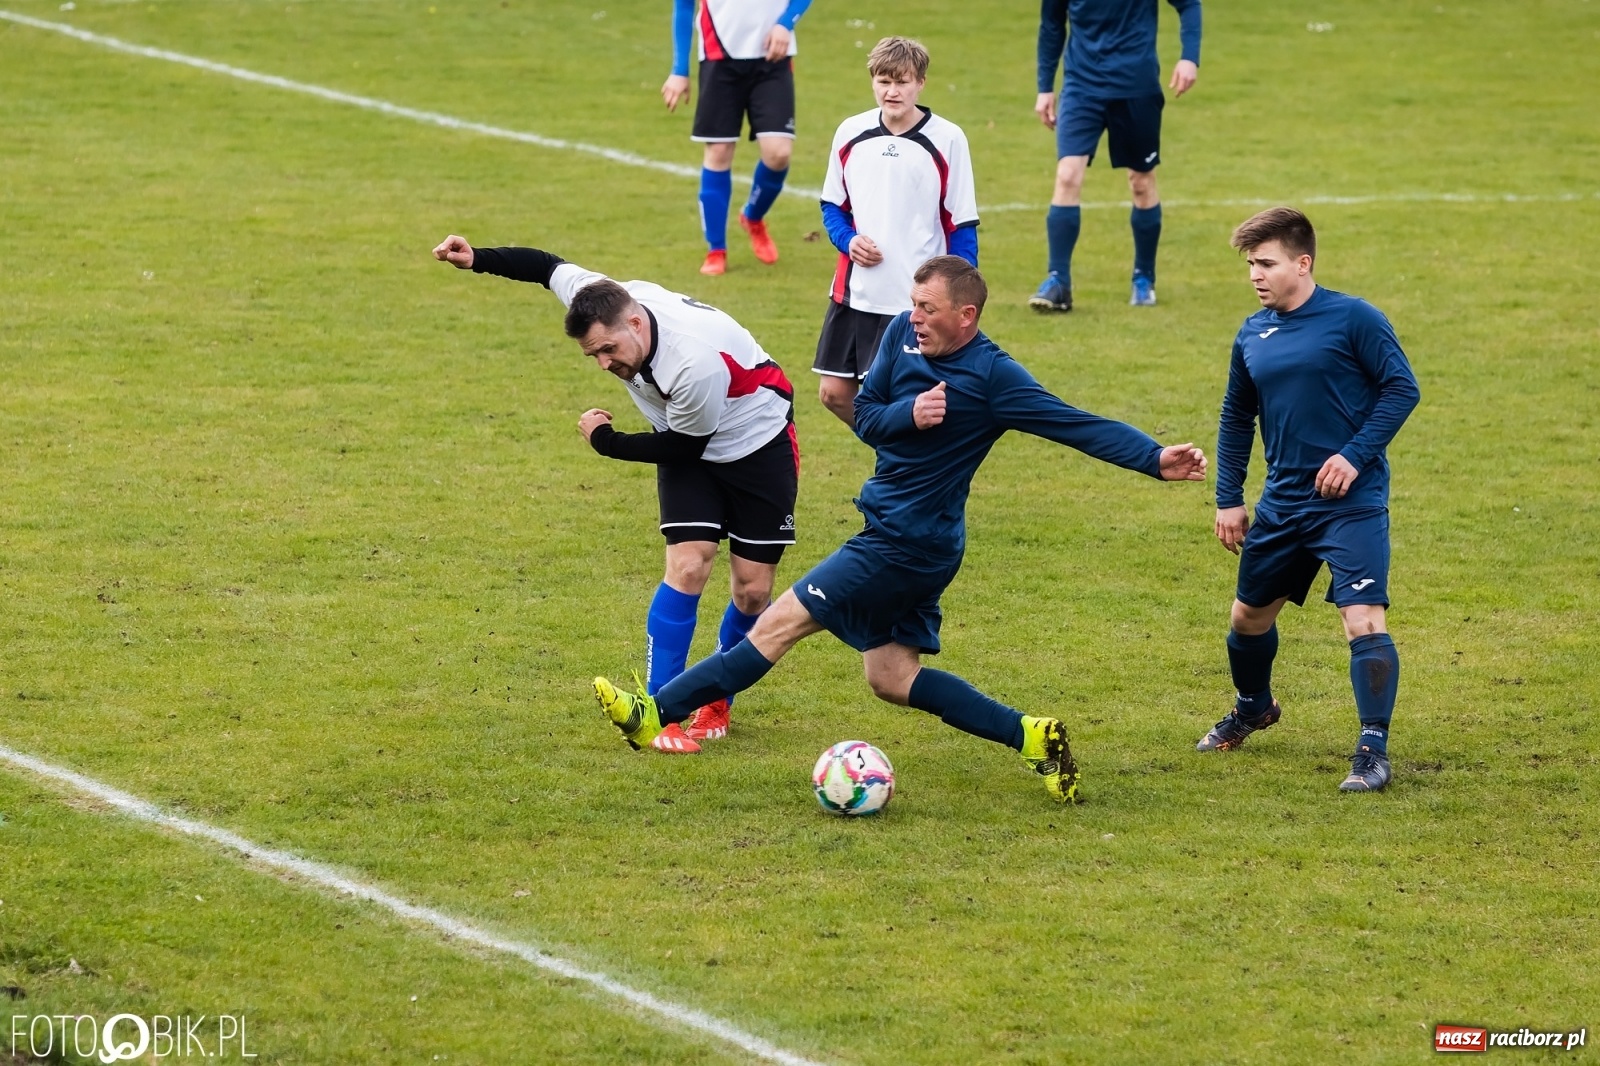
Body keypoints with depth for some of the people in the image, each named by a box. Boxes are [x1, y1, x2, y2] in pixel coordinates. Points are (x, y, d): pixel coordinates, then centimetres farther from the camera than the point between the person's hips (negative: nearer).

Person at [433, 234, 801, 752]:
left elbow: (680, 449, -23)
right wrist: (478, 259, -7)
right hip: (688, 448, 5)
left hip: (759, 445, -4)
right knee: (687, 567, -14)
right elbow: (547, 266, -1)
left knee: (752, 589, -3)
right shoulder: (603, 307, -21)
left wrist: (605, 441, -12)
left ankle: (715, 705, 21)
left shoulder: (696, 363, -39)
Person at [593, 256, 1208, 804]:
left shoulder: (992, 377, -18)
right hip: (893, 535, 9)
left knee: (780, 624, -5)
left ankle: (657, 715, -1)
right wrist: (908, 414, -16)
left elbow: (1077, 425, -18)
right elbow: (864, 416, 6)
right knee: (891, 678, 12)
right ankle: (1031, 737, 10)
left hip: (908, 548, -9)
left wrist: (1155, 459, -28)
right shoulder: (903, 335, 3)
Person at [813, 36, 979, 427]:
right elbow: (832, 204, 15)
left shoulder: (947, 140, -7)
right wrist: (848, 240, -7)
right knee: (834, 392, 6)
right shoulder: (851, 133, 3)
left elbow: (963, 226, -4)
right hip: (854, 292, 4)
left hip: (917, 302, -4)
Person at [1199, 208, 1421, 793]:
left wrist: (1356, 455, -19)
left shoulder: (1353, 319, -10)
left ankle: (1373, 750, -11)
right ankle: (1253, 708, 47)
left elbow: (1401, 388, -11)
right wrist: (1228, 498, 13)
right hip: (1283, 504, 7)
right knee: (1249, 614, 19)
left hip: (1352, 503, -7)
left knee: (1363, 619, -17)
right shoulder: (1252, 336, 7)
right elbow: (1236, 419, 18)